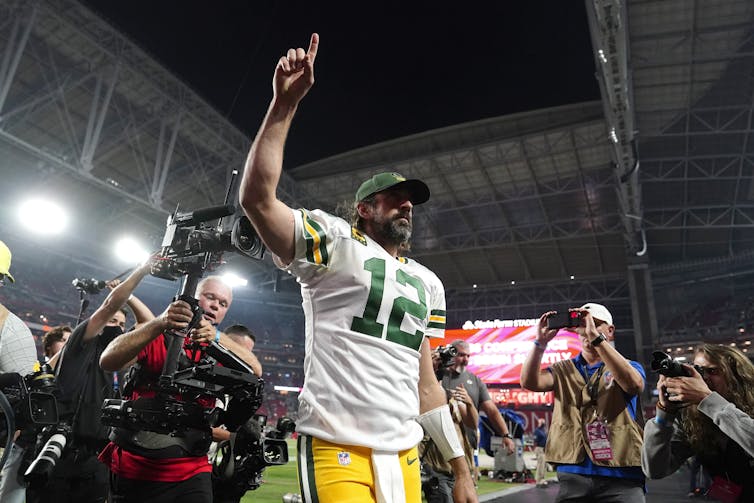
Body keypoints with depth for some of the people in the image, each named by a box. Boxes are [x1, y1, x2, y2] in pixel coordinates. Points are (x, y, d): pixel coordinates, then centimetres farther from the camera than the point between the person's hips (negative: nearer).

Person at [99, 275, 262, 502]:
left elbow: (255, 370, -14)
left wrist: (216, 337, -30)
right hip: (134, 469, -1)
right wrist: (160, 323, -31)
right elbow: (107, 361, -17)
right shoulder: (157, 336, -1)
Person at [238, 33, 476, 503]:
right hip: (338, 449, -6)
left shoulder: (427, 283, 15)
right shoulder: (337, 243, -2)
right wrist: (285, 103, -20)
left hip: (405, 456, 7)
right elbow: (257, 199, -17)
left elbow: (425, 381, 16)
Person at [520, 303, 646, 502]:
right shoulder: (564, 370, 11)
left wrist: (595, 336, -23)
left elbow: (633, 384, -18)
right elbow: (529, 382, -5)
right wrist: (541, 341, -16)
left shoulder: (629, 367, 7)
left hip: (621, 475, -1)